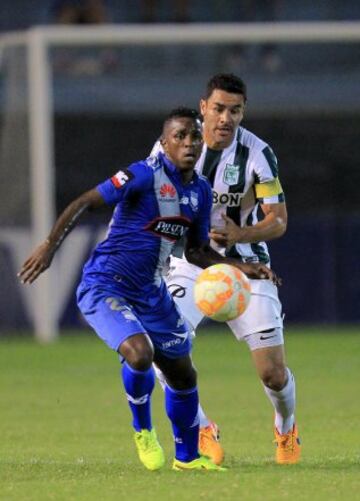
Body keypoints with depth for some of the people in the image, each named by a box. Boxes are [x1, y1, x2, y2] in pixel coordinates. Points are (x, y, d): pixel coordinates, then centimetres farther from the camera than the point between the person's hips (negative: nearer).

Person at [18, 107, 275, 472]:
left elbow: (197, 251, 16)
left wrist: (243, 269, 4)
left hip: (150, 292, 8)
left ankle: (187, 456, 32)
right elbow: (84, 203, -19)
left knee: (182, 374, 12)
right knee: (139, 353, -29)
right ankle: (142, 430, -1)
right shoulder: (145, 175, -19)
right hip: (104, 287, -8)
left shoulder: (200, 191, 4)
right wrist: (50, 245, -30)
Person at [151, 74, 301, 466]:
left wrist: (241, 234, -31)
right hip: (189, 261, 1)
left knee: (273, 373, -5)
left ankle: (286, 428, 31)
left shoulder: (257, 154, -15)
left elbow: (278, 221, -13)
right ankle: (203, 432, 3)